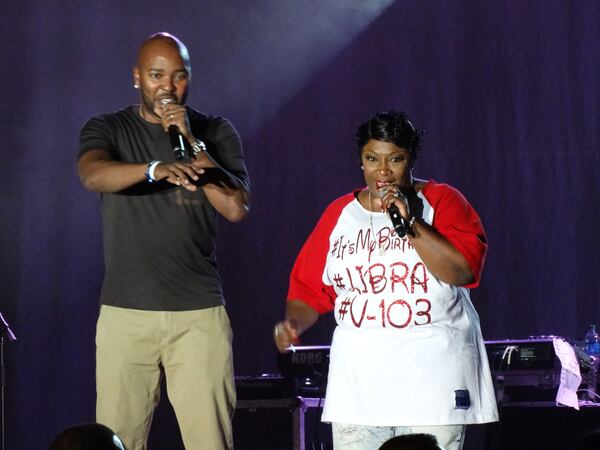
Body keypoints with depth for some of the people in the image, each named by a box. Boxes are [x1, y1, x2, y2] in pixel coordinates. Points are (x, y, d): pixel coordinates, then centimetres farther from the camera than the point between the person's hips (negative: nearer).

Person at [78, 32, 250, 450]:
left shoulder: (216, 132, 9)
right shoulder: (107, 129, 6)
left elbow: (237, 208, -3)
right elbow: (93, 175, -17)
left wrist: (192, 142, -12)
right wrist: (156, 170, -36)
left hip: (199, 314, 0)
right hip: (125, 312, 0)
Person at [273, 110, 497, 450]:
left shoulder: (443, 201, 2)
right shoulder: (338, 214, 13)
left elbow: (463, 270, -12)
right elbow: (309, 287, 14)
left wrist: (408, 222, -16)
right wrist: (294, 323, -5)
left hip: (433, 381, -3)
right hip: (358, 380, 3)